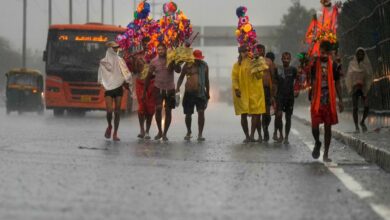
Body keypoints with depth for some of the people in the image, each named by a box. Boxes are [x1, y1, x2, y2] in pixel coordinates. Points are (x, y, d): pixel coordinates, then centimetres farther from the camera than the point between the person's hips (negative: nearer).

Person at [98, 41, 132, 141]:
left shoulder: (120, 60, 8)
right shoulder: (103, 62, 3)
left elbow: (126, 73, 7)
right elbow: (101, 77, 5)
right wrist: (103, 85, -6)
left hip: (118, 87, 2)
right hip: (108, 88, -2)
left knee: (117, 111, -2)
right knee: (109, 110, -13)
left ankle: (115, 133, 4)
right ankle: (109, 126, 17)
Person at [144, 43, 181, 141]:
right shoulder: (154, 61, 0)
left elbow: (178, 70, -16)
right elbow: (149, 77, 5)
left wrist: (174, 62, -31)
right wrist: (144, 91, 4)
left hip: (170, 89, 0)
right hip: (158, 88, 0)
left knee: (168, 111, 3)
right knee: (158, 109, -13)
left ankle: (165, 133, 12)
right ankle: (159, 131, 4)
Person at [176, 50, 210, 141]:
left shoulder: (204, 65, 7)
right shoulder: (188, 65, 0)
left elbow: (206, 79, 15)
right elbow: (181, 77, 2)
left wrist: (208, 92, 16)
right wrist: (178, 87, -14)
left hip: (201, 93, 0)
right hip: (189, 92, 0)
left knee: (201, 112, -12)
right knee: (188, 114, 6)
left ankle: (200, 134, -9)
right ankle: (188, 132, 27)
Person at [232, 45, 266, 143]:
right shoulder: (237, 65, 6)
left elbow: (260, 76, -1)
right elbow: (234, 78, -1)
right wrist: (236, 89, -15)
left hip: (254, 92, 0)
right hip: (242, 93, 0)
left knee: (256, 114, -7)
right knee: (244, 115, 0)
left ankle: (252, 135, -2)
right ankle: (247, 136, 9)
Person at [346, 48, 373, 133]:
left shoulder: (367, 64, 5)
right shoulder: (352, 64, 3)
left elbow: (370, 77, 2)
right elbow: (349, 77, 1)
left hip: (364, 88, 1)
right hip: (355, 88, -1)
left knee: (367, 107, -12)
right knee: (355, 108, -7)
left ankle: (362, 122, 13)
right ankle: (356, 127, 0)